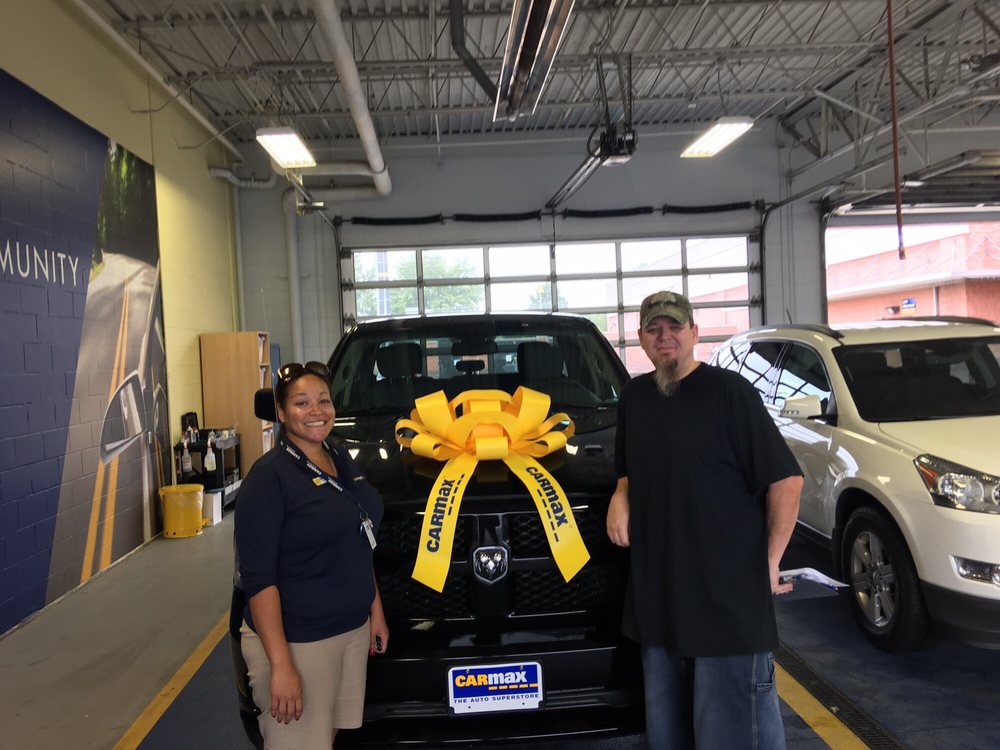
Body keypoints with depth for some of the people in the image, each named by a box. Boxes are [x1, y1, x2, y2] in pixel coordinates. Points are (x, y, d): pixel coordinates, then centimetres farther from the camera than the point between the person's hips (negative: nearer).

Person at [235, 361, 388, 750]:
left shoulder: (342, 461, 7)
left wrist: (375, 609, 15)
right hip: (295, 641, -7)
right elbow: (258, 578, -18)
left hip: (354, 630, 7)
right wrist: (281, 665, -21)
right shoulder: (269, 476, -15)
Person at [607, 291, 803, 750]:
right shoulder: (634, 396, 9)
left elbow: (786, 479, -10)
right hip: (656, 594, 7)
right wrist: (621, 497, 1)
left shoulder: (728, 391, -11)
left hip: (728, 594, -6)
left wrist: (770, 561, -8)